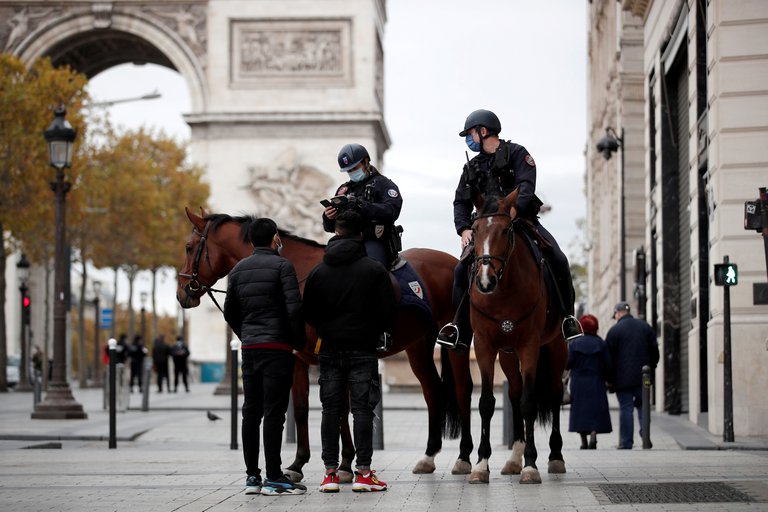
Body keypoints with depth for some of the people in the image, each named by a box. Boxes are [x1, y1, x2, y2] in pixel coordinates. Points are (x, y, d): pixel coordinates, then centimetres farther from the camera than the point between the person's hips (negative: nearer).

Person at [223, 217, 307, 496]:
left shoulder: (238, 270, 11)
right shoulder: (281, 266, -9)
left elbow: (230, 312, 14)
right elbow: (294, 308, -16)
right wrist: (300, 341, -4)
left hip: (249, 348, 6)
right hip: (278, 348, -6)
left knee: (251, 412, 9)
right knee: (273, 412, -6)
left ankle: (252, 476, 12)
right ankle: (273, 478, -6)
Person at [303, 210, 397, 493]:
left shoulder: (318, 271, 2)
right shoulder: (375, 270, -5)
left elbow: (308, 313, 5)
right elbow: (388, 311, -5)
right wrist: (379, 332, 14)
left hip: (329, 349, 2)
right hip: (363, 349, -2)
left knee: (330, 409, 6)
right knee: (362, 409, -1)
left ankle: (330, 472, 5)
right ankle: (363, 473, -3)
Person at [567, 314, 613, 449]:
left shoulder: (574, 343, -3)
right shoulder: (601, 343, -1)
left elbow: (568, 363, -8)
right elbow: (608, 365, -1)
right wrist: (609, 379, 13)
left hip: (578, 383, 0)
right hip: (596, 382, 0)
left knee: (580, 410, 7)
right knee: (596, 409, 3)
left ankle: (583, 441, 7)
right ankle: (593, 434, -18)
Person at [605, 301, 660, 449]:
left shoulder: (615, 330, -4)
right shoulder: (645, 326, 9)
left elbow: (609, 355, -5)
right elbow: (654, 350, 11)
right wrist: (650, 367, 20)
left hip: (623, 377, -4)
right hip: (642, 376, 4)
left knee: (626, 408, -3)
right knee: (643, 407, 11)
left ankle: (626, 441, -4)